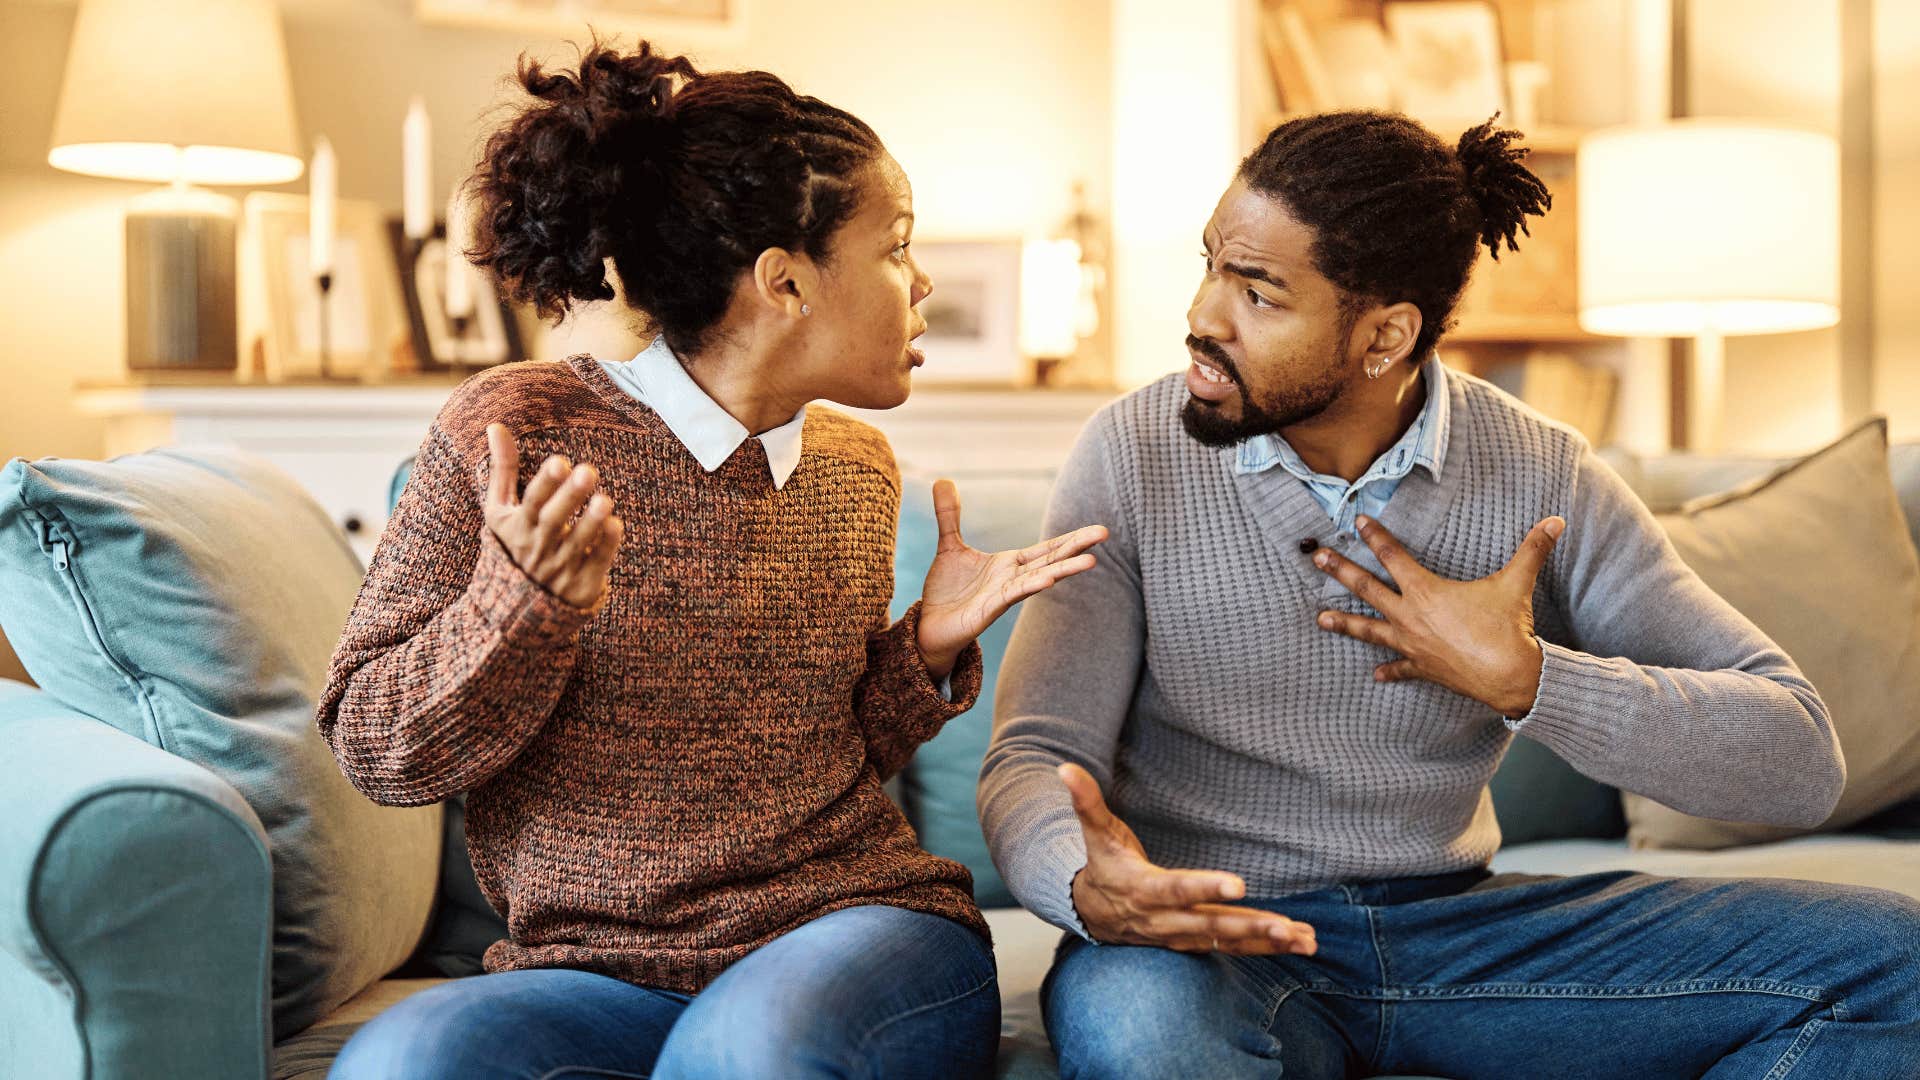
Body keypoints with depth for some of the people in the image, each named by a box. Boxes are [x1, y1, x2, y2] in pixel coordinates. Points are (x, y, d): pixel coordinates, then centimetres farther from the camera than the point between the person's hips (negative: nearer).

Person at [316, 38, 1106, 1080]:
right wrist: (522, 604, -22)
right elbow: (374, 748, -5)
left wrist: (925, 652, 2)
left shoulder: (855, 467, 11)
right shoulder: (517, 430, -5)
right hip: (592, 972, 0)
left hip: (860, 923, 1)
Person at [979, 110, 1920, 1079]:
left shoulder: (1542, 479, -4)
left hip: (1454, 923, 3)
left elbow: (1799, 762, -7)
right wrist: (1088, 886, -34)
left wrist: (1523, 679, -18)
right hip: (1224, 935, -3)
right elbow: (1035, 756, -10)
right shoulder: (1131, 455, -6)